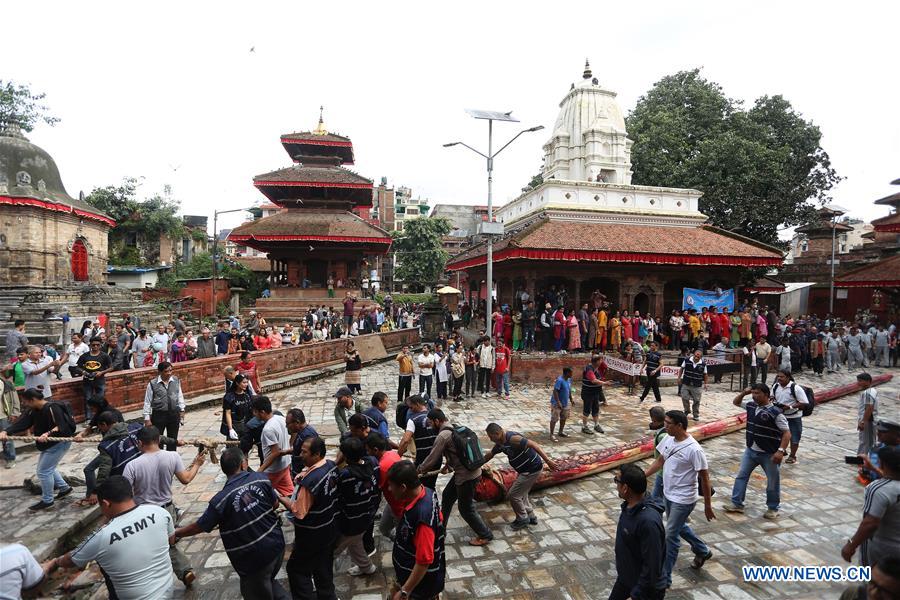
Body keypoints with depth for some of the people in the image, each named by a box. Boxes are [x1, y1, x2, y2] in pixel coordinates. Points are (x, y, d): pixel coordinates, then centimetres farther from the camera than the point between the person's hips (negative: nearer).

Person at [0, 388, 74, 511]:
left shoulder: (52, 408, -24)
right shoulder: (33, 411, 3)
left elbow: (61, 426, -30)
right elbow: (21, 423, -7)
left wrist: (48, 434, -44)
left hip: (60, 442, -10)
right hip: (49, 444, 10)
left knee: (43, 471, -3)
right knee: (47, 468, 19)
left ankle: (47, 500, 13)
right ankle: (65, 488, 34)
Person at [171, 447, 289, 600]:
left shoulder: (221, 499, -19)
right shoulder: (261, 478, -11)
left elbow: (200, 526, -7)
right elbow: (275, 503, 2)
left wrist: (176, 534, 11)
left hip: (253, 559, -4)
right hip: (276, 545, 4)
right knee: (268, 582, 32)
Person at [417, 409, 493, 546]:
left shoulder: (443, 435, -20)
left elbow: (432, 458, -14)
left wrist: (418, 470, 2)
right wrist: (448, 464, 29)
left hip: (467, 476, -10)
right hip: (465, 470, 10)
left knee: (466, 509, 8)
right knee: (447, 496, 21)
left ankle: (485, 536, 23)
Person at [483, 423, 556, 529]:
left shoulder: (513, 438, -27)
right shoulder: (500, 444, 3)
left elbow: (533, 445, -31)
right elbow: (489, 455, 19)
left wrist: (548, 461, -33)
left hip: (532, 470, -9)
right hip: (526, 470, 9)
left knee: (513, 495, 0)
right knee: (521, 494, 21)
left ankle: (523, 519, 17)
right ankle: (531, 517, 36)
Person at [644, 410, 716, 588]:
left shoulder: (694, 450, -27)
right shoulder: (669, 440, -5)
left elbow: (704, 478, -18)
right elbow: (660, 461, 10)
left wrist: (708, 505, -10)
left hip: (683, 500, -8)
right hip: (669, 495, 8)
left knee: (670, 536, 0)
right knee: (679, 527, 27)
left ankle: (664, 578, 14)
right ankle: (703, 551, 52)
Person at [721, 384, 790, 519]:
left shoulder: (775, 412, -19)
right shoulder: (751, 405, 0)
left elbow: (787, 433, -17)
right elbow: (736, 402, 19)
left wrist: (781, 450, -26)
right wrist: (744, 393, 0)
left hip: (769, 454, -6)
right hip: (751, 450, 6)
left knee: (773, 482, 11)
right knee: (741, 475, 8)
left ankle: (773, 508, 29)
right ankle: (736, 503, 17)